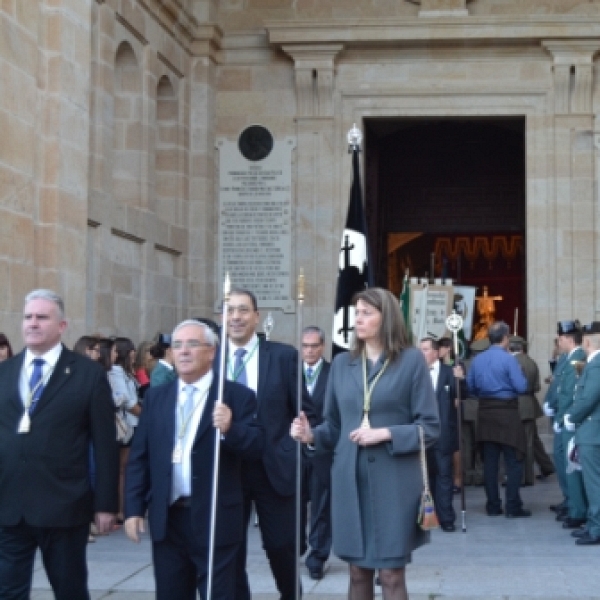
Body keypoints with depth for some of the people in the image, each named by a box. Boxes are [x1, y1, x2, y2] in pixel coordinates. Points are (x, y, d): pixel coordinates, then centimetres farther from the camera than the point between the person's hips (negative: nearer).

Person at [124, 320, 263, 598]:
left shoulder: (238, 395, -2)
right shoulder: (156, 397, 10)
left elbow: (257, 447, -10)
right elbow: (139, 457, 8)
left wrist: (231, 429, -29)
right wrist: (134, 508, 2)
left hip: (215, 520, -4)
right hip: (166, 519, 4)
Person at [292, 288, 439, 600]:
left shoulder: (412, 361, -2)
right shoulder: (341, 363, 9)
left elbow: (429, 427, -4)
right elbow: (334, 425, 12)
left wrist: (385, 434, -17)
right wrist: (311, 435, -8)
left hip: (394, 482, -4)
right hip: (350, 480, 4)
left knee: (391, 574, -1)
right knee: (358, 572, 9)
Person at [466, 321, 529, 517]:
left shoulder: (477, 359, 6)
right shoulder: (508, 359, -11)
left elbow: (470, 386, 11)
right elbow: (521, 387, -15)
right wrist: (510, 384, 6)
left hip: (485, 412, 6)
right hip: (506, 412, -6)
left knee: (489, 461, 9)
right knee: (514, 461, 0)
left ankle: (493, 505, 12)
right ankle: (513, 507, -2)